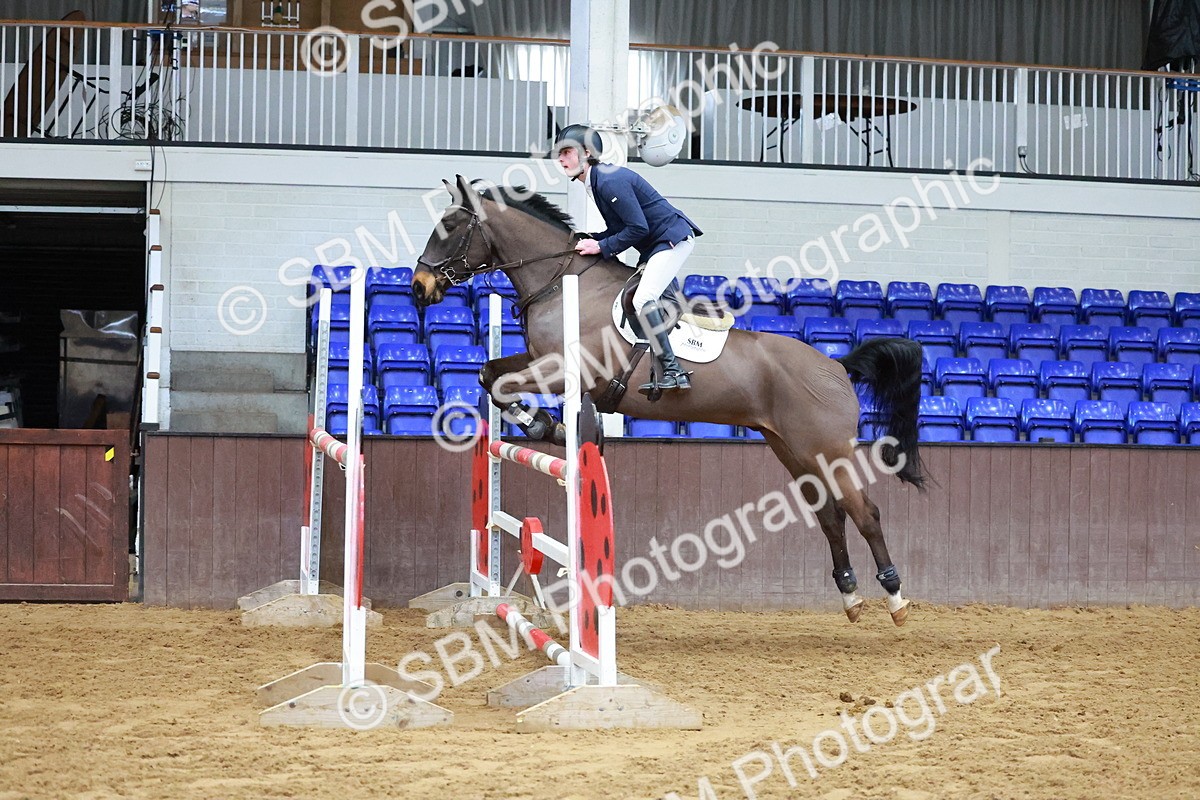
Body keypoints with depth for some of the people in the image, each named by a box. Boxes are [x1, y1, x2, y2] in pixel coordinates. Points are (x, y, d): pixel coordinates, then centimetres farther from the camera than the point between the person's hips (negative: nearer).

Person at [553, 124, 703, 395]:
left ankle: (673, 371, -23)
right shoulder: (597, 181, 11)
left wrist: (602, 247, -18)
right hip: (654, 246, 11)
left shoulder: (610, 181, -21)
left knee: (643, 300, -22)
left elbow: (638, 228, -24)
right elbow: (619, 229, 15)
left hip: (673, 238, -11)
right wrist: (591, 241, 1)